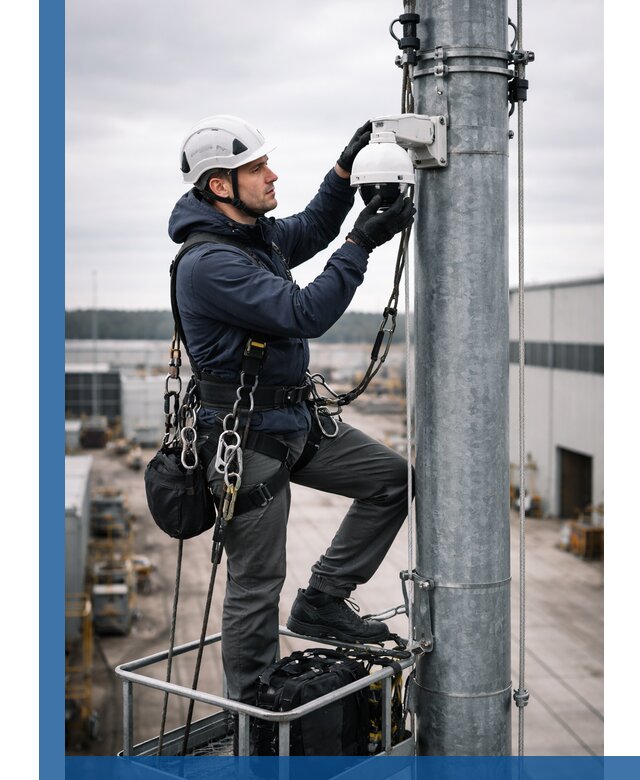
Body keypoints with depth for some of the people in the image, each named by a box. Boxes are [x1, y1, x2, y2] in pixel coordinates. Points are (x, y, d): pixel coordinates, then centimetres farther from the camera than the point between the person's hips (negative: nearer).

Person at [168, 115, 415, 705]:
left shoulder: (254, 235, 7)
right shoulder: (209, 263, -23)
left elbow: (311, 230, 25)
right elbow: (305, 314, -28)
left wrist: (346, 170, 10)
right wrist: (362, 244, -23)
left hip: (295, 418, 9)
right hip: (248, 437, -9)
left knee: (393, 478, 8)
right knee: (256, 585, 2)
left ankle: (321, 601, 16)